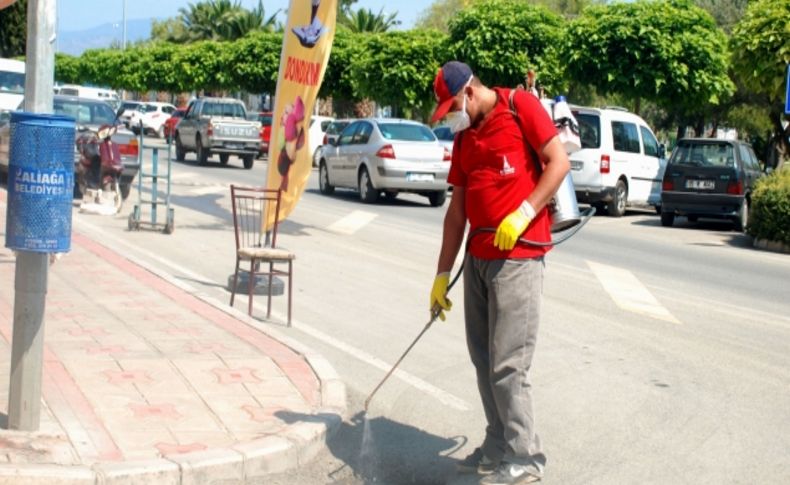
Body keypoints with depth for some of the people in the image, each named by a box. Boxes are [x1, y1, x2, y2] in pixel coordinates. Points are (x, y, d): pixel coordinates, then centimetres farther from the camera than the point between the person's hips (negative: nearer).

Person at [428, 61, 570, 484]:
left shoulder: (520, 106, -3)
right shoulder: (464, 137, 16)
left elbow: (559, 162, -9)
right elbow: (457, 210, 16)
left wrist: (521, 215, -17)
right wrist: (442, 275, 15)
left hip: (517, 256, -7)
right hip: (477, 257, 7)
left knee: (507, 364, -6)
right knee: (483, 360, 9)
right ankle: (498, 447, 21)